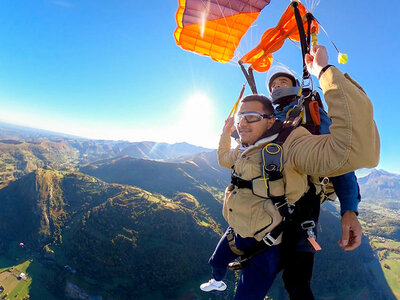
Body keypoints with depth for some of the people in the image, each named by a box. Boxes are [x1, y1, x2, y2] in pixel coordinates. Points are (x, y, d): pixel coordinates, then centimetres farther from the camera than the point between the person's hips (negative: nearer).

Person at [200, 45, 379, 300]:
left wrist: (326, 71, -42)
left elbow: (357, 149, -45)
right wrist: (225, 134, 19)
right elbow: (224, 159, 25)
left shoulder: (289, 145, -27)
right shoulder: (244, 150, 0)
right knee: (216, 263, 32)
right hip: (235, 233, 9)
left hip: (264, 247, -8)